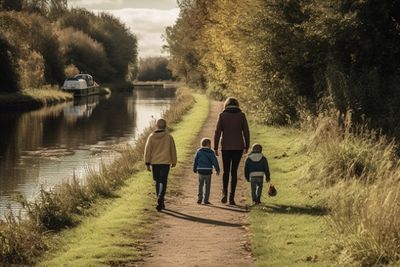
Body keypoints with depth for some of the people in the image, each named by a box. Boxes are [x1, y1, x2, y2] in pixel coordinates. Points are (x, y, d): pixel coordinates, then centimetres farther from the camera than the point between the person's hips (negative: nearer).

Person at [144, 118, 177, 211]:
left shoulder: (151, 136, 0)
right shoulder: (169, 137, -2)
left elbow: (148, 150, -2)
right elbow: (173, 150, 4)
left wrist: (147, 163, 2)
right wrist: (174, 162, 16)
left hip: (154, 162, 2)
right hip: (165, 162, -2)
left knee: (158, 182, 13)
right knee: (163, 182, -4)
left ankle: (161, 203, 18)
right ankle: (160, 197, -29)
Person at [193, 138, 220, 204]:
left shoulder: (199, 151, 5)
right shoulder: (211, 152, -4)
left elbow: (195, 161, 9)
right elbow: (215, 161, -5)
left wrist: (195, 169, 21)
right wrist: (217, 170, 4)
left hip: (200, 171, 3)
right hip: (208, 171, -3)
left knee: (200, 185, 13)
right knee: (207, 186, 4)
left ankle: (199, 198, 7)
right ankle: (206, 200, 2)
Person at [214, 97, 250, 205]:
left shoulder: (222, 115, -2)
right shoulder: (242, 115, 1)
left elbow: (217, 132, -5)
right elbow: (246, 132, 0)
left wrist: (215, 148, -1)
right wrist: (247, 147, 10)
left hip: (226, 147, 0)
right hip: (238, 147, 1)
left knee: (226, 171, 14)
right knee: (234, 171, 6)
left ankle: (224, 193, -4)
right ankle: (232, 197, 0)